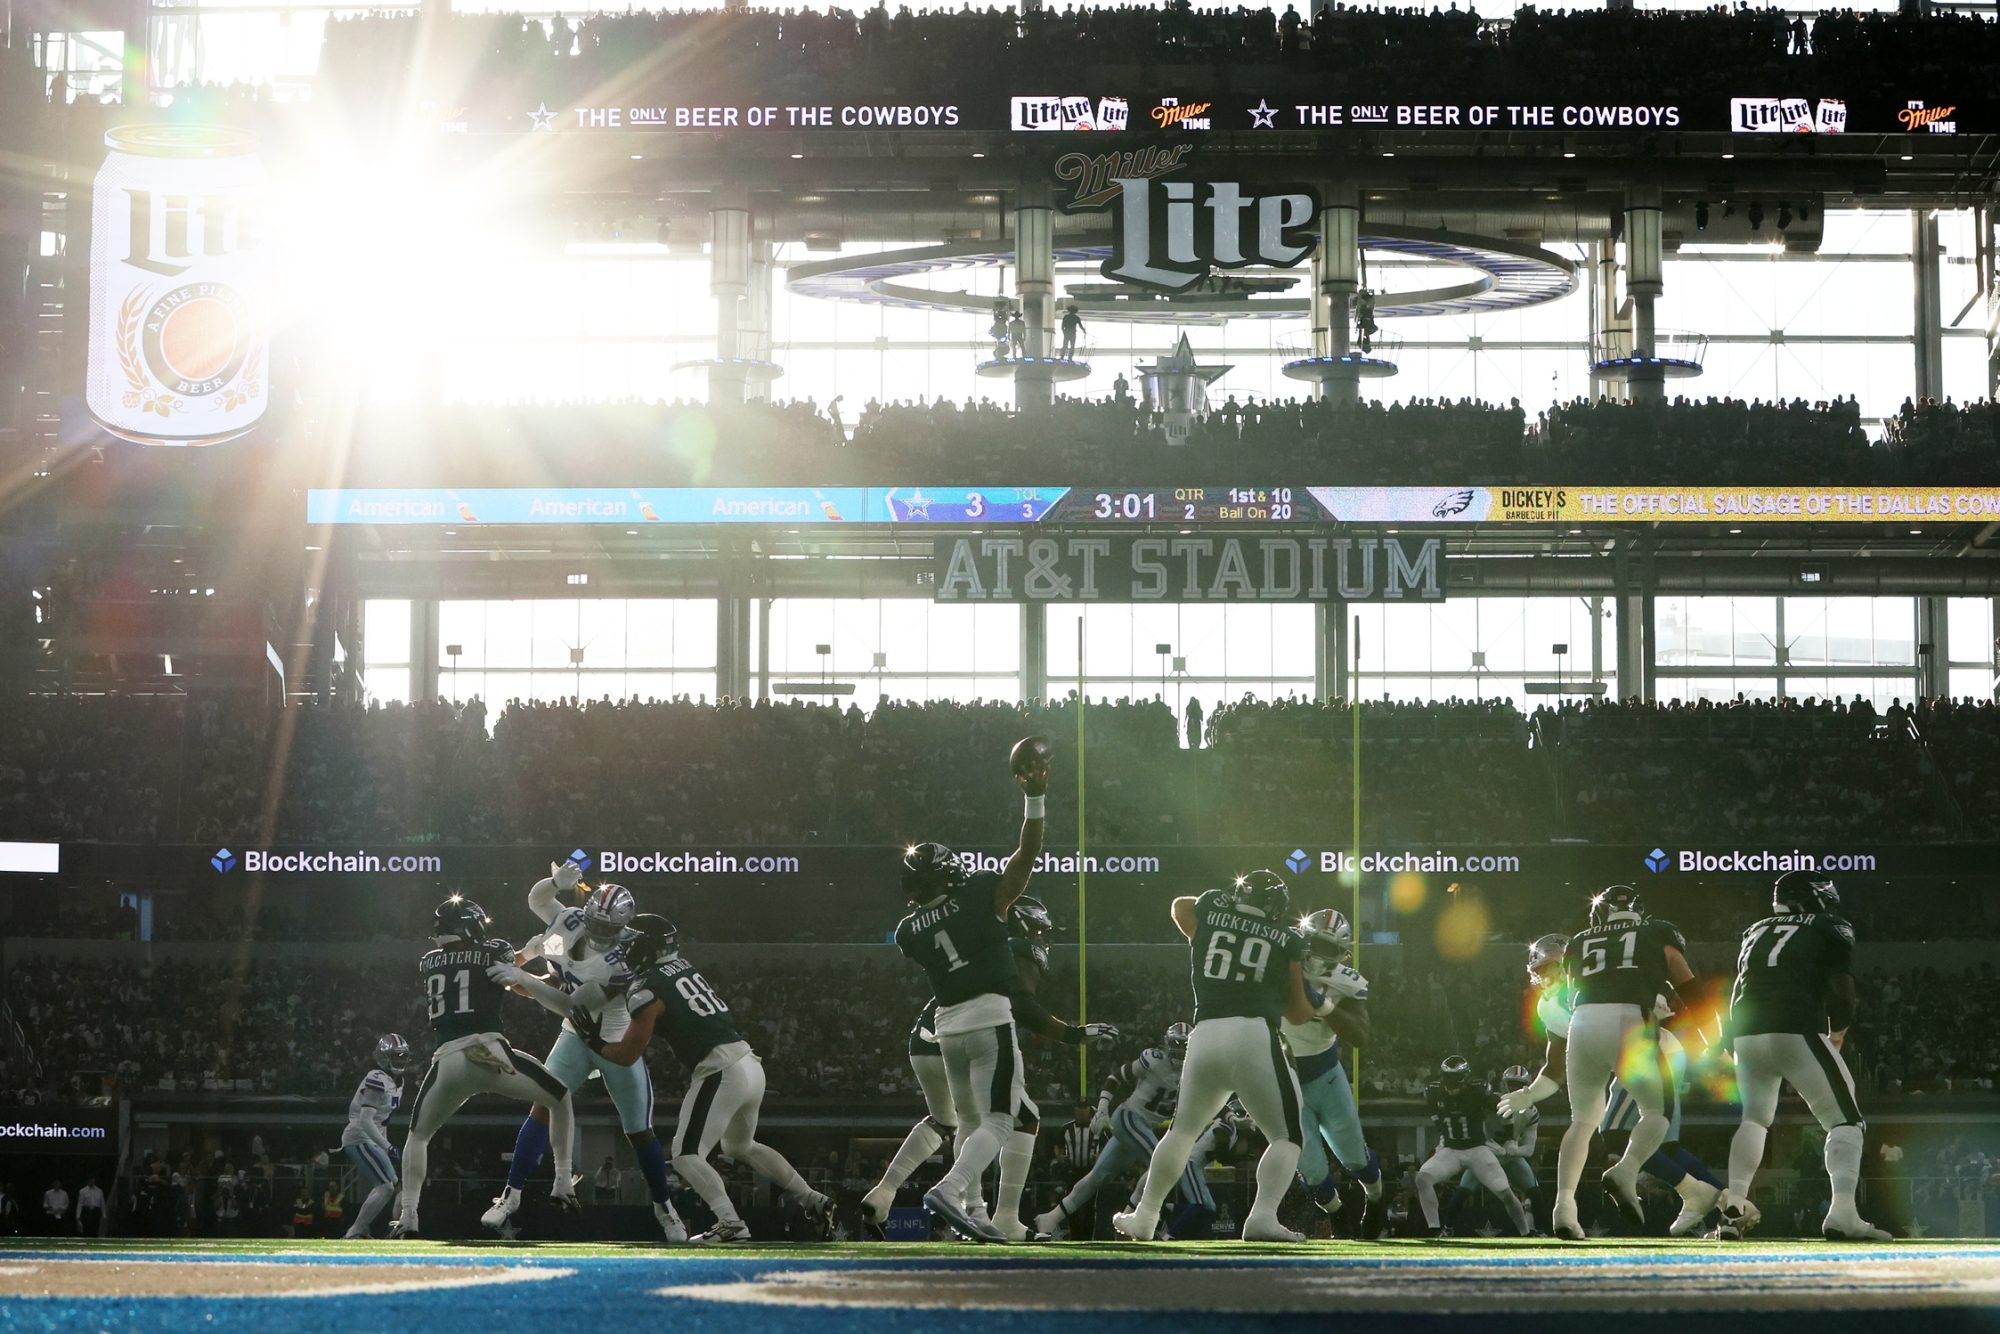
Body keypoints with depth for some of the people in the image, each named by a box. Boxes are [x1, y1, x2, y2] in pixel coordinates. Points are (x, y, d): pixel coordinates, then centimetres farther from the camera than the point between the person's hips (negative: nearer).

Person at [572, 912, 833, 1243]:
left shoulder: (646, 991, -8)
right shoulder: (682, 966, 15)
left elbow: (627, 1055, -5)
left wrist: (593, 1040, 10)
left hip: (720, 1072, -8)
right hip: (750, 1064, 8)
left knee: (687, 1156, 0)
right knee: (740, 1147, 28)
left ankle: (730, 1223, -17)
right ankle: (813, 1201, 26)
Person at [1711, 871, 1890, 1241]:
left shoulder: (1756, 932, 25)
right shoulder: (1830, 929, 10)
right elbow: (1841, 989, 0)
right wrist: (1838, 1032, 14)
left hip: (1747, 1033, 5)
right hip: (1798, 1032, -5)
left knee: (1754, 1117, 25)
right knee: (1845, 1118, 4)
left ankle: (1734, 1209, 13)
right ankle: (1843, 1214, -13)